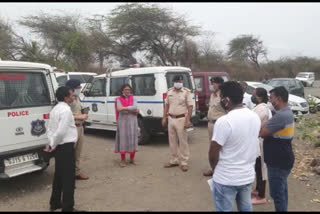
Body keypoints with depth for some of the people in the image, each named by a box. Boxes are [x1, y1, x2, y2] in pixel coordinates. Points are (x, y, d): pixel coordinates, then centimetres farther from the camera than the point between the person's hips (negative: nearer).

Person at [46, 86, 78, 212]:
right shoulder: (66, 110, -18)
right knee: (68, 178, -1)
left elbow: (50, 129, 14)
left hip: (59, 147, 10)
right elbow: (61, 131, -24)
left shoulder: (55, 109, 13)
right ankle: (67, 208, 8)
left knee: (59, 175, 19)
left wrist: (51, 144, 8)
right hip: (66, 147, -10)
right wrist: (53, 146, -11)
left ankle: (55, 203, 32)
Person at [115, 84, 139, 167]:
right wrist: (134, 110, -11)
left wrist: (124, 108, -14)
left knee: (133, 138, 6)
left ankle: (132, 159, 19)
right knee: (123, 139, -3)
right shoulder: (119, 99, 3)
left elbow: (135, 107, -8)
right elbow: (119, 109, -13)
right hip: (123, 121, -2)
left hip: (132, 121, 2)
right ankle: (123, 160, 7)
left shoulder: (133, 98, 9)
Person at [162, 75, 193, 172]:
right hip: (171, 119, 5)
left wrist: (187, 120, -16)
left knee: (183, 141, 1)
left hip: (181, 119, -5)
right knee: (172, 141, 12)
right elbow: (166, 105, 13)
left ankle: (184, 162, 11)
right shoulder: (169, 91, 8)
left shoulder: (186, 92, -6)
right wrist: (164, 118, 9)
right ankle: (174, 160, 25)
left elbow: (190, 107, -9)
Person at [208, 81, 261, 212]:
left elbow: (213, 155, -18)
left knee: (225, 210, 10)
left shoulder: (224, 122, -25)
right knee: (246, 208, 22)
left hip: (226, 179, -7)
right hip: (248, 176, 7)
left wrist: (215, 170, 1)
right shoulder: (255, 117, -1)